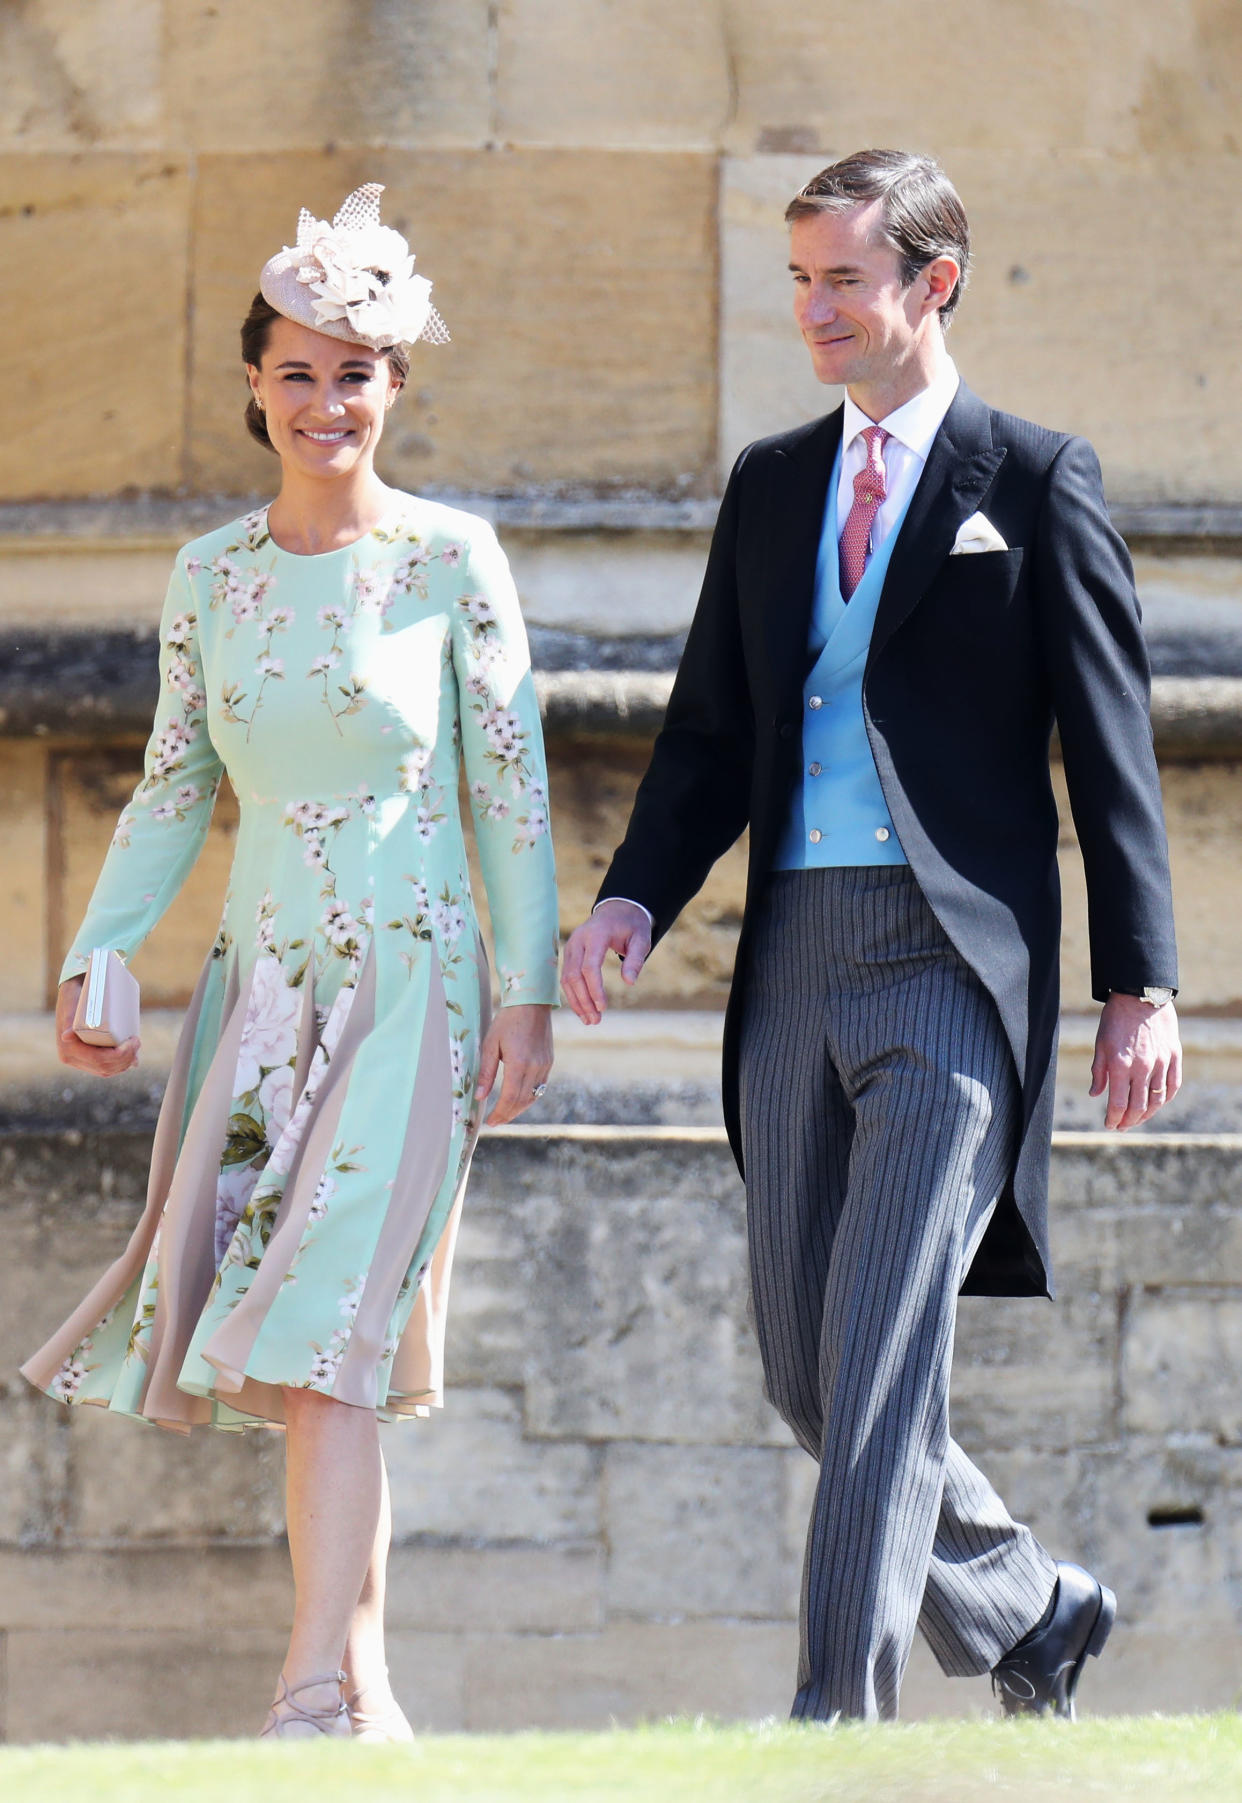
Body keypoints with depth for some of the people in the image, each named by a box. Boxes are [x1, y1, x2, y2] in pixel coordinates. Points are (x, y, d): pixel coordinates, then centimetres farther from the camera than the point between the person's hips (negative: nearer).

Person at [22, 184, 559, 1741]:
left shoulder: (453, 560, -3)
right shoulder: (212, 575, 8)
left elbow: (511, 788, -1)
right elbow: (173, 788, 14)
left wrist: (526, 988, -5)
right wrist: (94, 957, 5)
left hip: (405, 983, -4)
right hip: (259, 980, 4)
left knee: (321, 1316, -15)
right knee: (292, 1330, 2)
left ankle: (319, 1692, -17)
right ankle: (366, 1692, 9)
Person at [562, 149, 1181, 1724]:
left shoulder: (1034, 483, 1)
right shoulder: (771, 485, 16)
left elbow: (1111, 750, -1)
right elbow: (712, 728, 16)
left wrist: (1142, 985, -7)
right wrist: (633, 897, -2)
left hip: (955, 959, -6)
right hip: (799, 958, 6)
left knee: (882, 1345, -14)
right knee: (806, 1369, 8)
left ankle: (841, 1708, -14)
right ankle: (1026, 1609, 28)